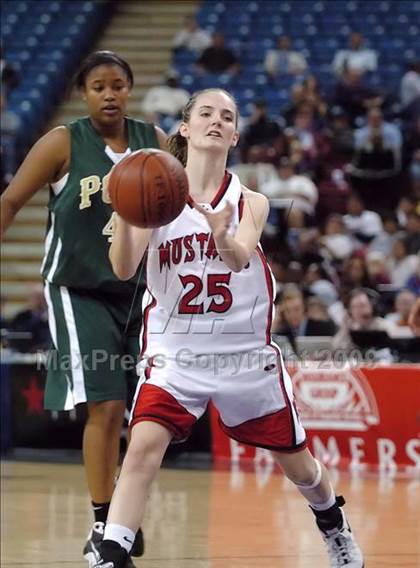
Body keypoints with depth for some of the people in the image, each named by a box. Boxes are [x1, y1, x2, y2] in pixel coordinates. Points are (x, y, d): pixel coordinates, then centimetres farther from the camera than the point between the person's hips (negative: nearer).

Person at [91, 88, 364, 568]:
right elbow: (124, 269, -16)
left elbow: (241, 259, -23)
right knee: (144, 446, -25)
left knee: (296, 462, 16)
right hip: (174, 350, -1)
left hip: (246, 351, 1)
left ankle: (334, 528, 46)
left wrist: (224, 236, -48)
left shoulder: (249, 202, -3)